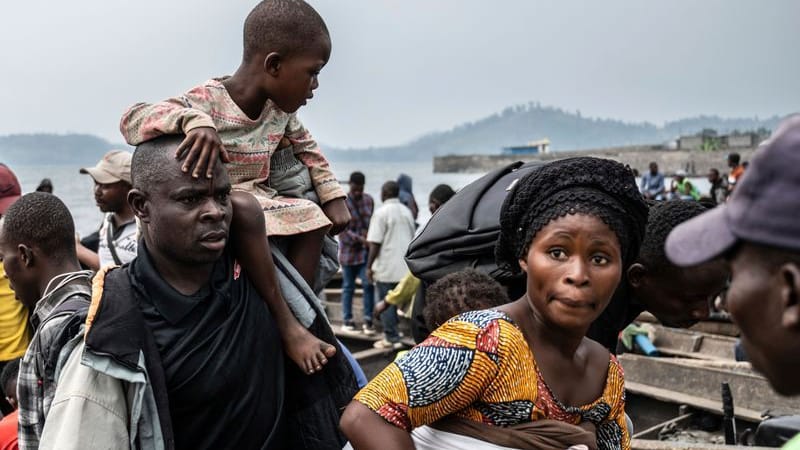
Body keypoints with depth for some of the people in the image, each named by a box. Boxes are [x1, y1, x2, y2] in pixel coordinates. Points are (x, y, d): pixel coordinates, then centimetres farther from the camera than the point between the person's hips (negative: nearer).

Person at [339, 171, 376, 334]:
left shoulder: (369, 200, 5)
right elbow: (343, 230, -14)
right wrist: (361, 239, -23)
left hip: (366, 250, 3)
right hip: (350, 250, -3)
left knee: (368, 284, -7)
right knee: (348, 287, 7)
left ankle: (368, 320, -1)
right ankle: (347, 320, 18)